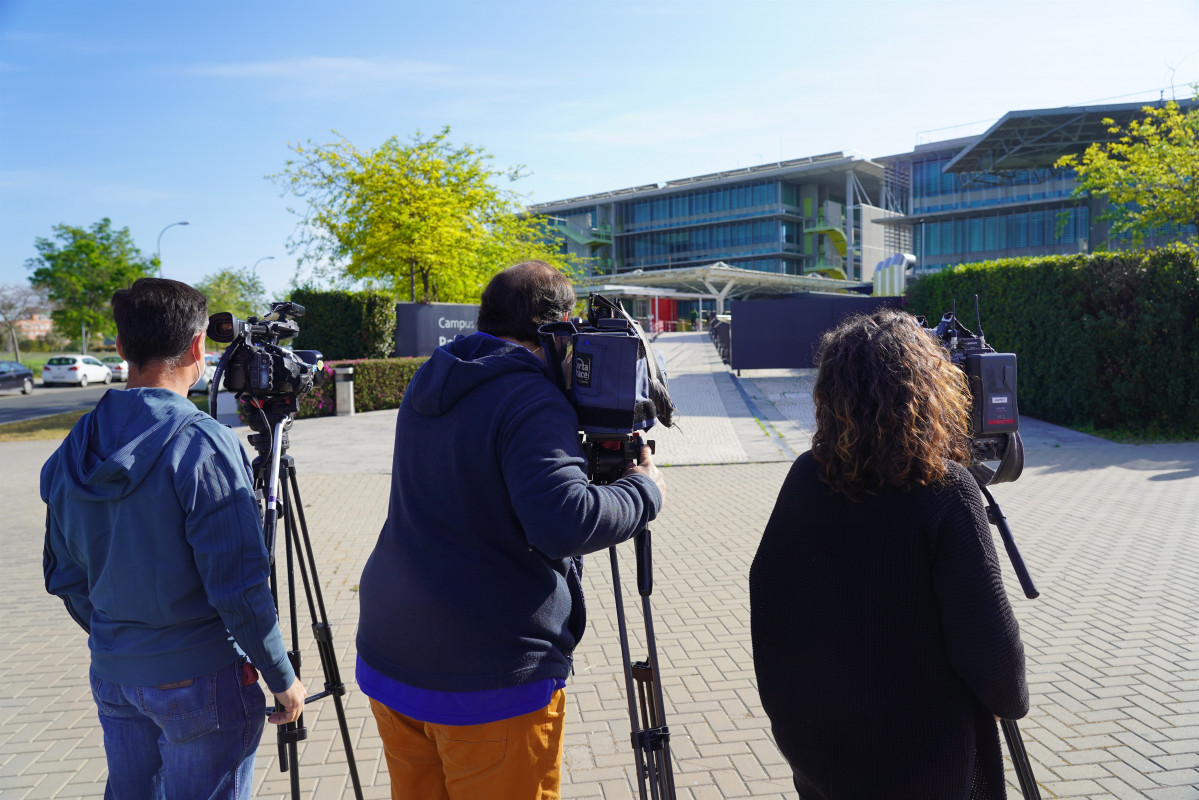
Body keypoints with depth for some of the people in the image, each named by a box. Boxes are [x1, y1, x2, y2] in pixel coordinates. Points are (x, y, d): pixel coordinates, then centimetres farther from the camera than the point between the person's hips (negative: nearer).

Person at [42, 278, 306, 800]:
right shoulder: (203, 447, -22)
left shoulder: (74, 450, 0)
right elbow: (238, 585, -21)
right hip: (199, 680, -6)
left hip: (111, 674, 7)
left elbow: (65, 577, 9)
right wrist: (281, 678, -10)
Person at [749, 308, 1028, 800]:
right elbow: (986, 637, -18)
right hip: (919, 759, -3)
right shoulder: (945, 490, -21)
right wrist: (1011, 700, 2)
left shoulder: (805, 477, -8)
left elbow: (765, 594, 1)